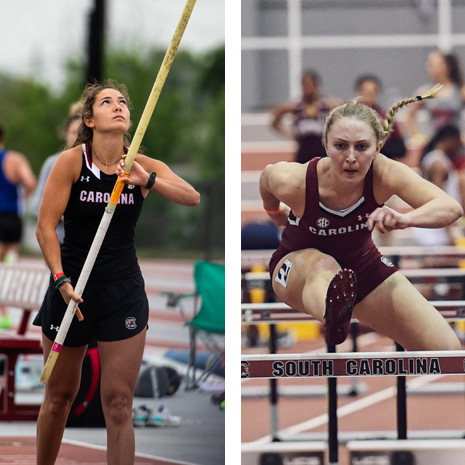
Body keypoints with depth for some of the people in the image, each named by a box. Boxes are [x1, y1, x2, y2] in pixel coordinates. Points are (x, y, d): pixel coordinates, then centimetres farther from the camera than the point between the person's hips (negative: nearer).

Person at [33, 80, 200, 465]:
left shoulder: (143, 166, 0)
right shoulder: (72, 162, -7)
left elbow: (193, 198, -14)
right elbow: (46, 227, -9)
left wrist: (148, 181, -30)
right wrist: (62, 280, -21)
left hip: (124, 292, 1)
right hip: (72, 287, -1)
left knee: (119, 404, -5)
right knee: (59, 397, 10)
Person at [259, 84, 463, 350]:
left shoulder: (384, 174, -29)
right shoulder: (293, 182, -31)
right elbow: (267, 177, -5)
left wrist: (403, 219, -58)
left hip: (362, 266, 3)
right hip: (298, 265, -3)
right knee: (323, 266, -44)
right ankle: (333, 316, -79)